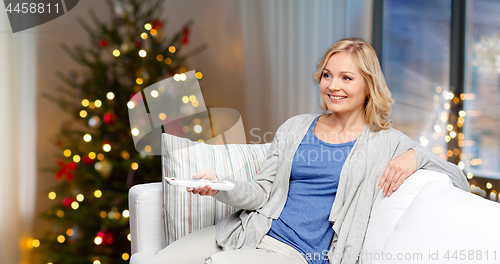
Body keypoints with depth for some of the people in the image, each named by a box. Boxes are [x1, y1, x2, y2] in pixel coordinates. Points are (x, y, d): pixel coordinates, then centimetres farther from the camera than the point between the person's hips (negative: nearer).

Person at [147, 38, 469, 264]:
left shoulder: (387, 143, 5)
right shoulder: (295, 128, 15)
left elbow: (459, 182, 4)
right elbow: (263, 191, 10)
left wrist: (415, 157, -14)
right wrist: (220, 186, -9)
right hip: (251, 230, 5)